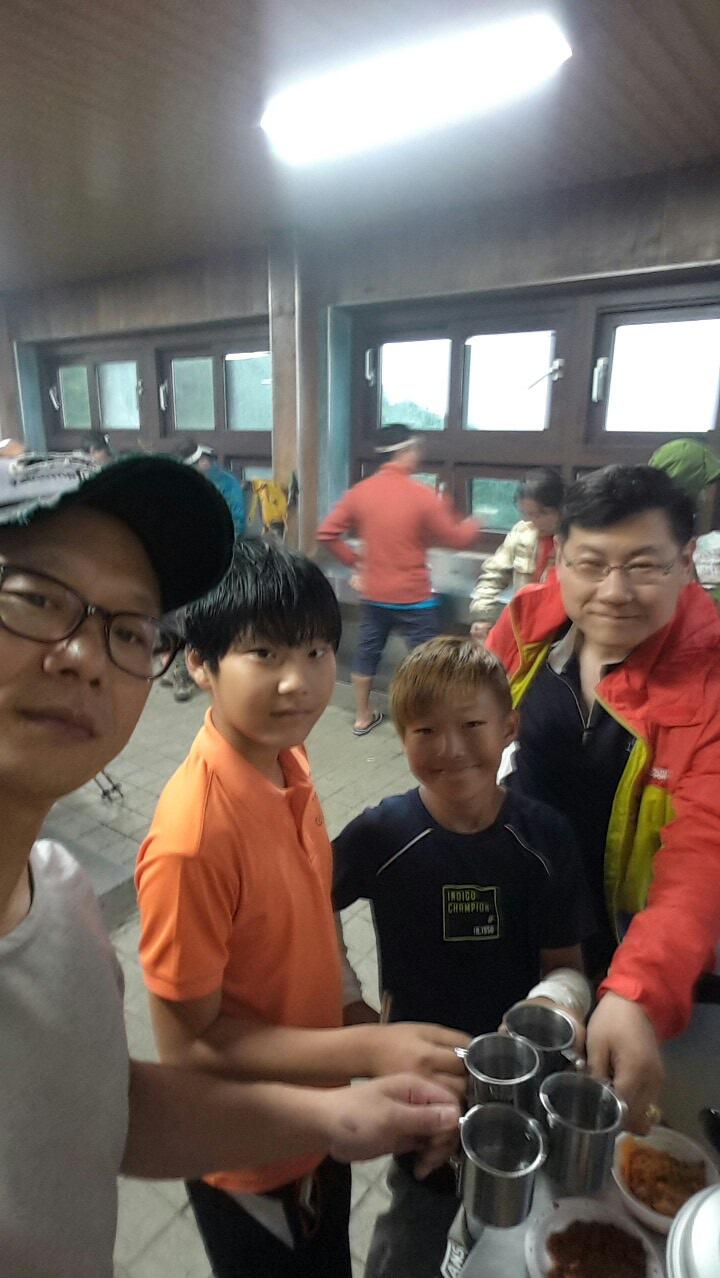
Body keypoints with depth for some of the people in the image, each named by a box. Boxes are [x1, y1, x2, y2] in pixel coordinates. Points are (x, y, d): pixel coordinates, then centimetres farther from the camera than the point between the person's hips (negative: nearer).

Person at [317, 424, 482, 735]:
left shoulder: (360, 491, -3)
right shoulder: (422, 495, -14)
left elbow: (327, 533, 0)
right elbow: (457, 540, -6)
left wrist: (354, 561, 9)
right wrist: (473, 525, 15)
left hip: (374, 594, 5)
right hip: (413, 597, -5)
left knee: (367, 653, 17)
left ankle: (363, 718, 31)